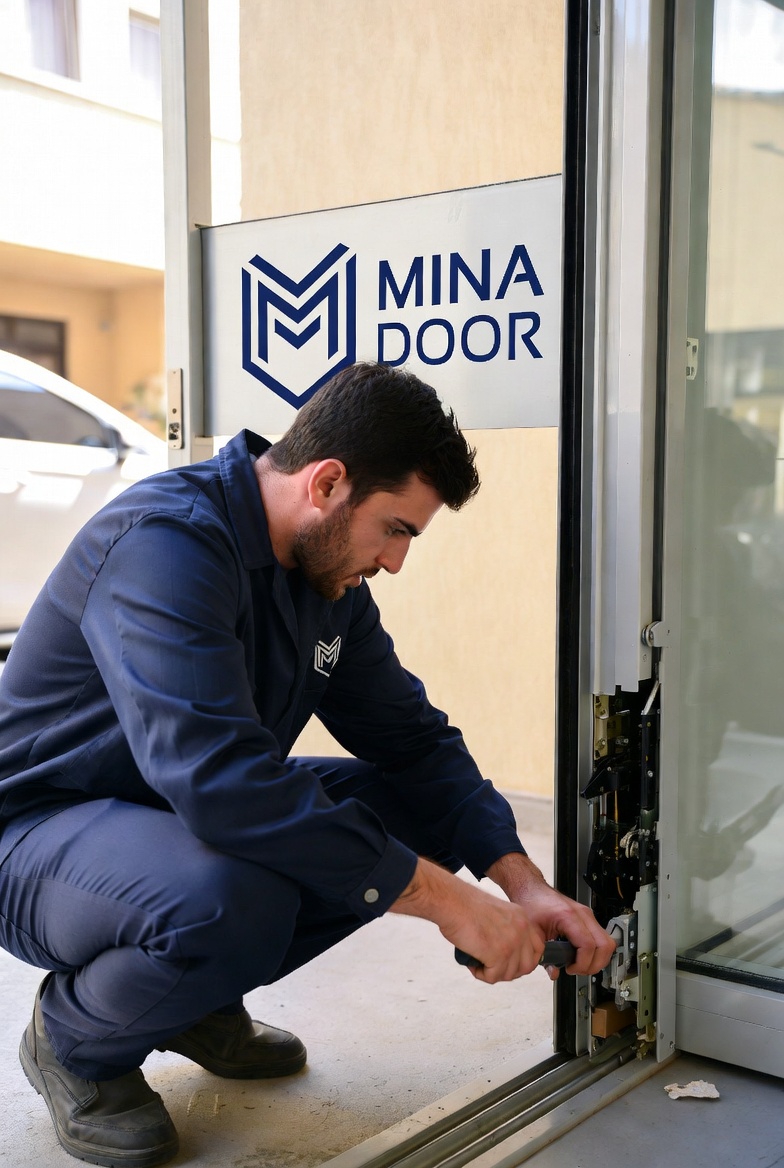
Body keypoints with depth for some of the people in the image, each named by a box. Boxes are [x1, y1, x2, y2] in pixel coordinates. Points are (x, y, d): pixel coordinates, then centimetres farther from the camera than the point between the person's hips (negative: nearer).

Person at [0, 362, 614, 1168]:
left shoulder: (329, 574, -1)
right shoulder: (167, 541, -29)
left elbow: (411, 739, 3)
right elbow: (218, 776, -39)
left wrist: (522, 883, -11)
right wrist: (446, 899, -34)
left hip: (181, 815, 8)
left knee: (416, 813, -6)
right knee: (234, 899, -38)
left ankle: (201, 1000, 9)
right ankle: (75, 1041, -4)